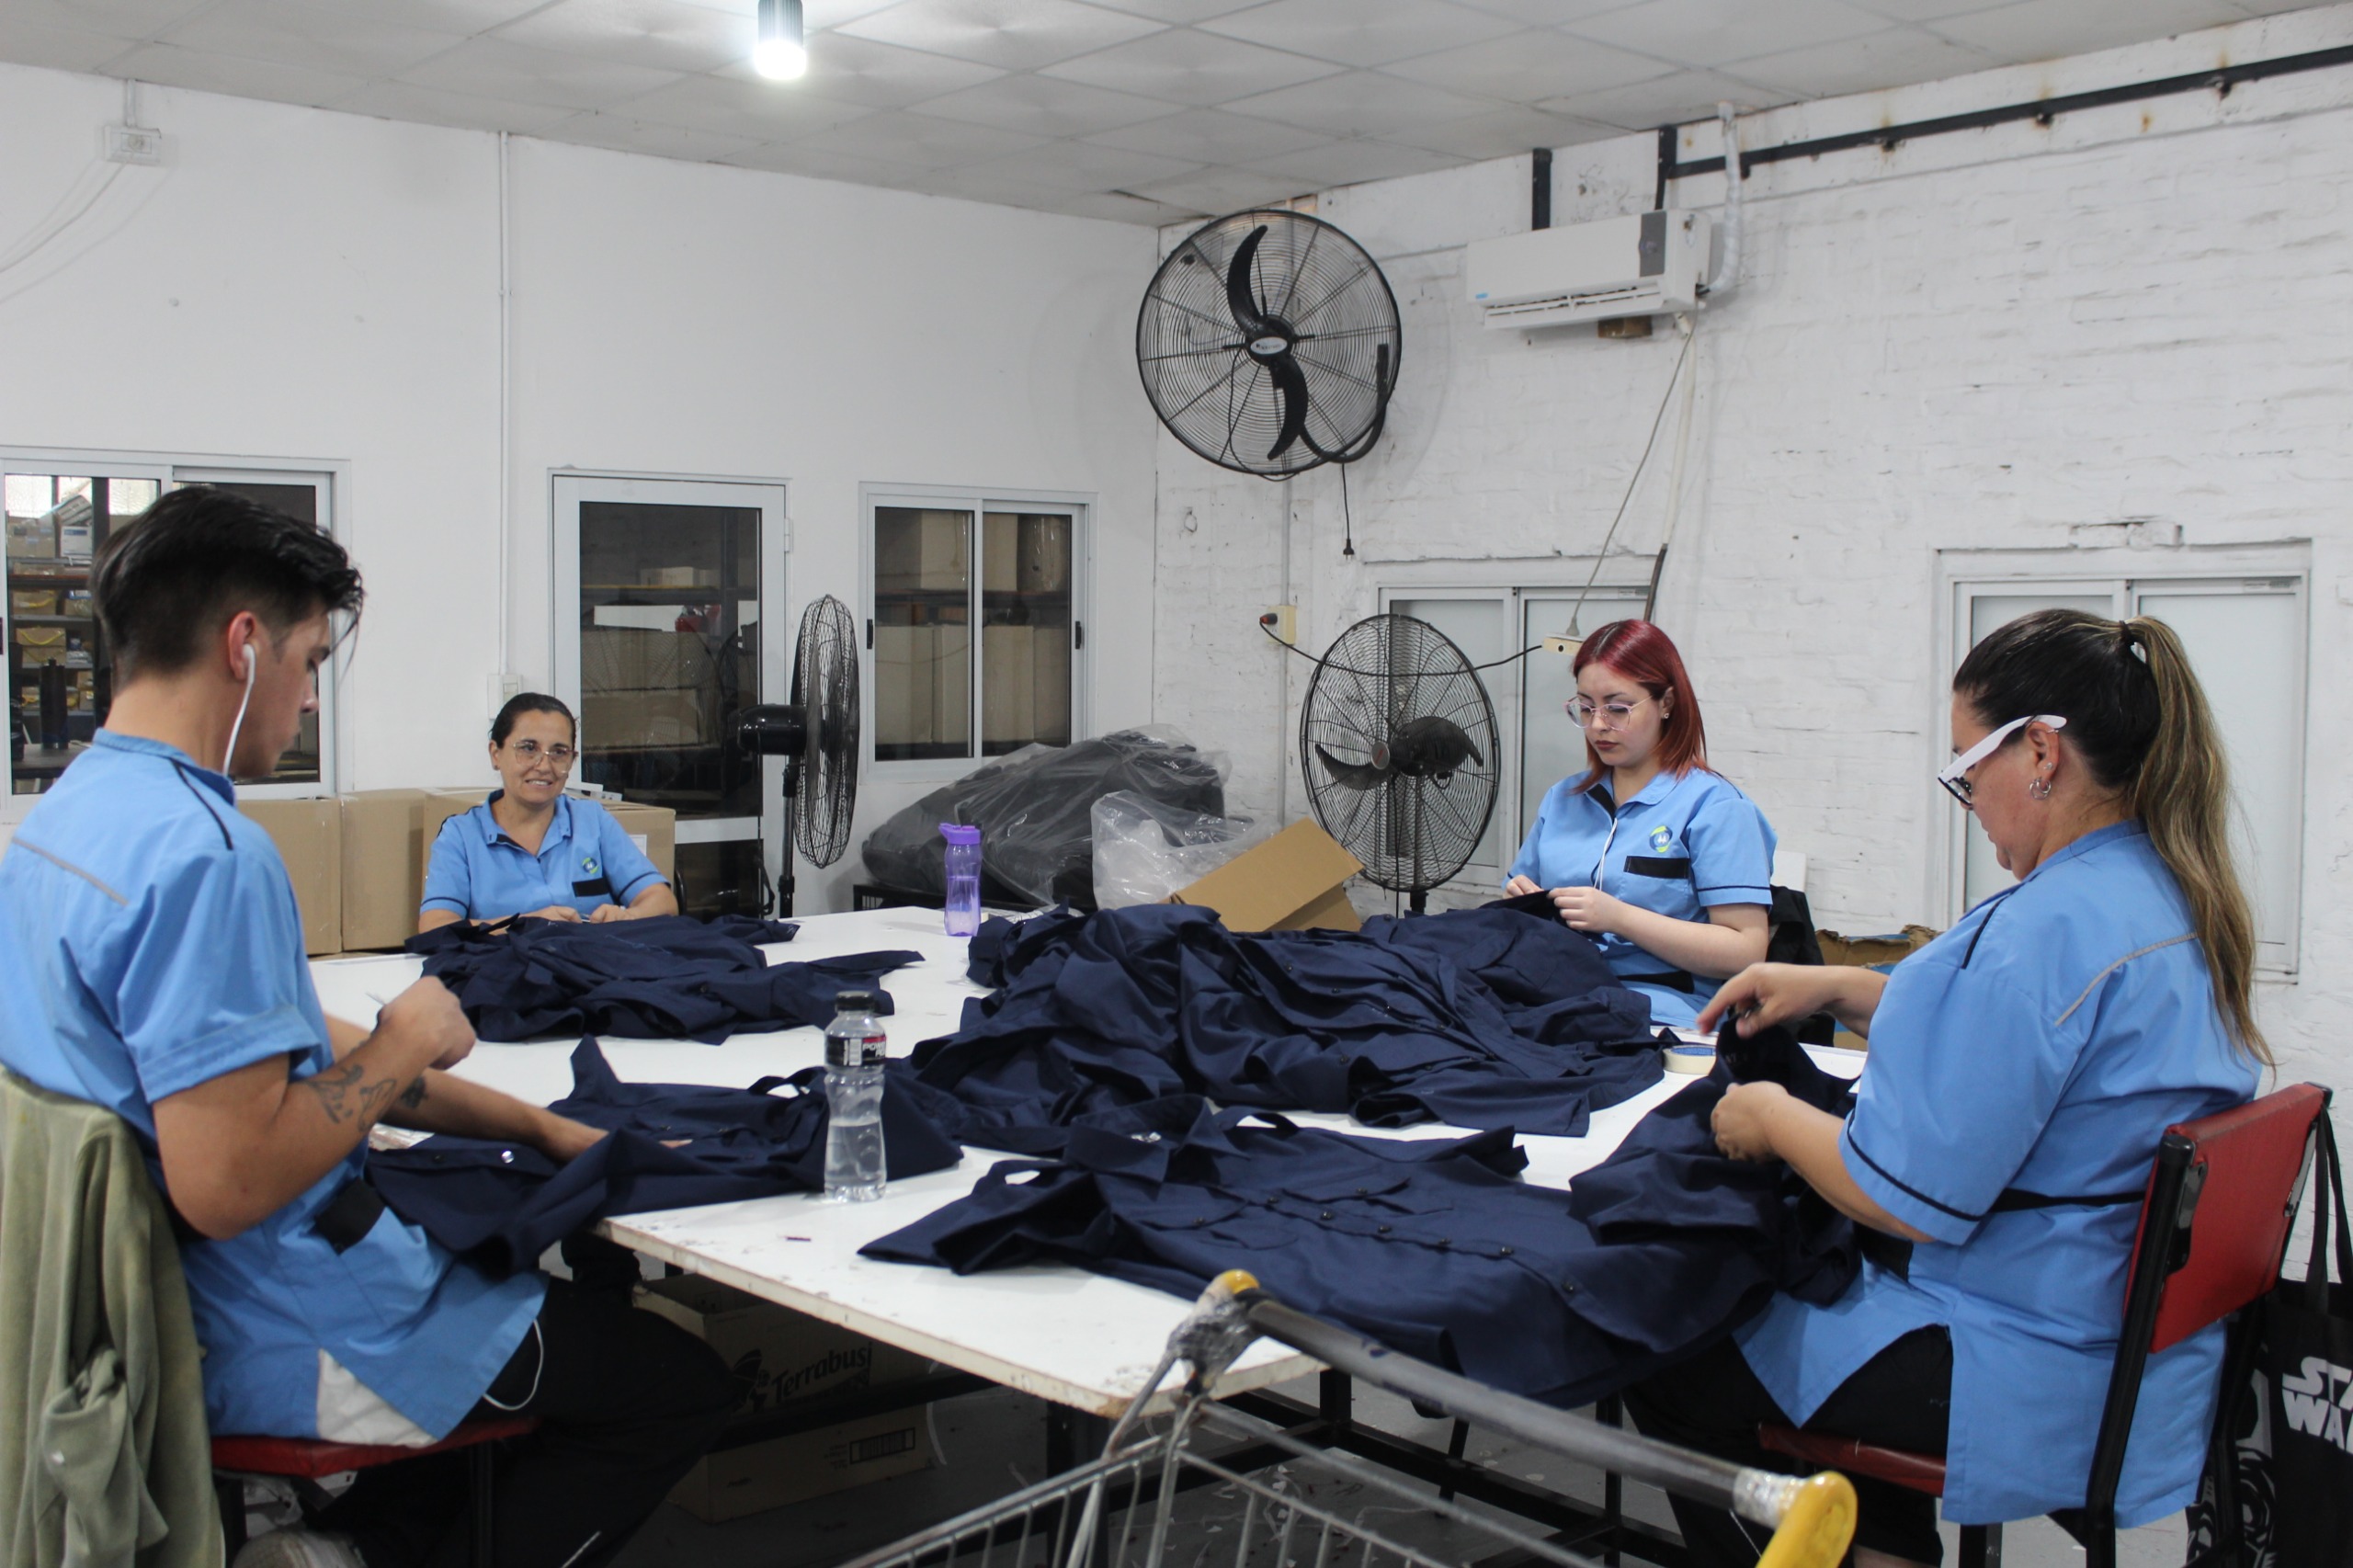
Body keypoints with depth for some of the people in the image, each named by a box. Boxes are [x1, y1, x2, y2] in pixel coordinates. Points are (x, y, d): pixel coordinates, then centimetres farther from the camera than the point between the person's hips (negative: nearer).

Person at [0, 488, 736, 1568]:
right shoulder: (203, 852, -27)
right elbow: (228, 1181, -32)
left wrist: (537, 1128, 9)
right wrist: (406, 1042, -16)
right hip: (282, 1347, -9)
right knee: (686, 1386, 4)